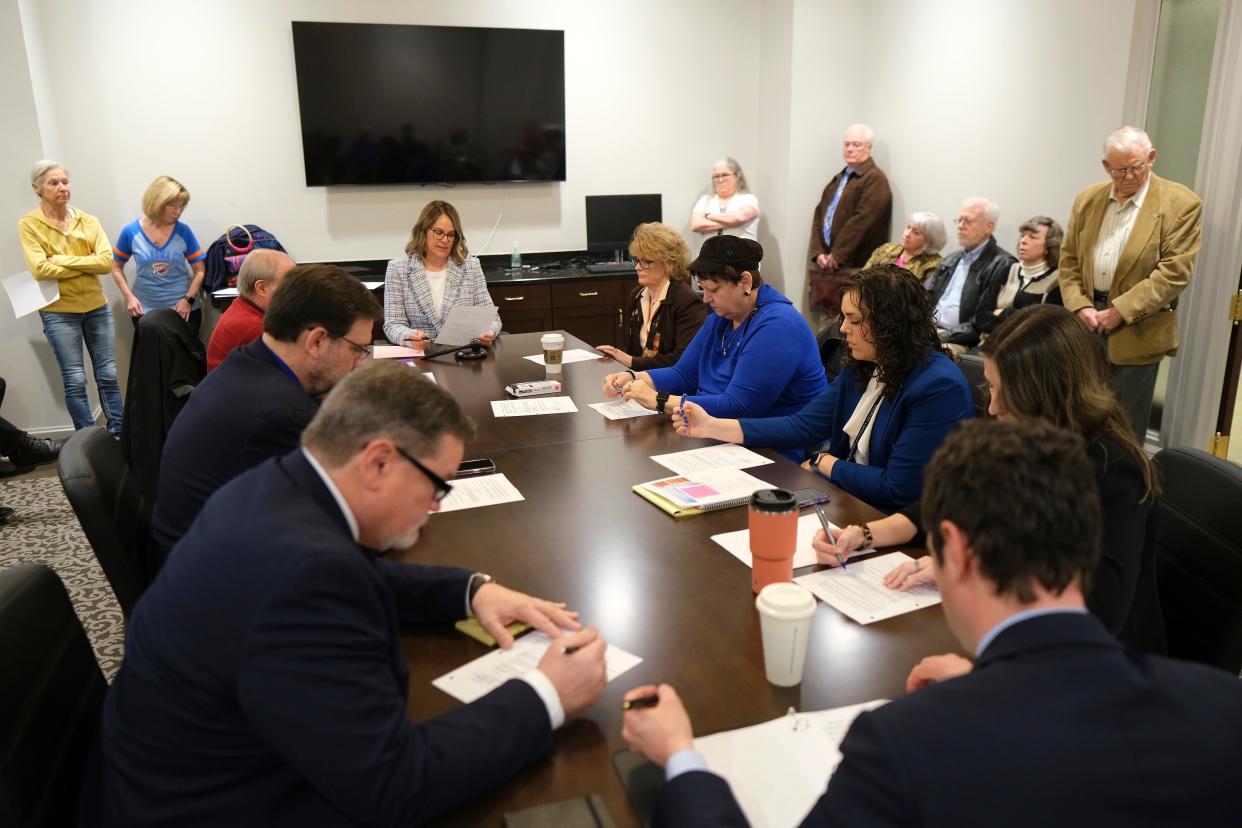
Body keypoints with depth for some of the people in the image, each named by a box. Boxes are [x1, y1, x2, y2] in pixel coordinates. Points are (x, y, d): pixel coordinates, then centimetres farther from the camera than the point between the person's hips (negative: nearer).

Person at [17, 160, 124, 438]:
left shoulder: (89, 221, 4)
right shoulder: (28, 225, -3)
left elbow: (107, 260, -8)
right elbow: (40, 269, -15)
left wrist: (63, 260, -14)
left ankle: (120, 433, 17)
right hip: (59, 312, -2)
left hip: (97, 307, 3)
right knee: (75, 381, 1)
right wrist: (87, 264, -11)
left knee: (108, 375, 7)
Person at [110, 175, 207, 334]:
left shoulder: (183, 231, -4)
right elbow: (116, 267, 9)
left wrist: (188, 299, -11)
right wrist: (129, 297, -4)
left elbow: (200, 270, 1)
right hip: (145, 311, 0)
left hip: (183, 310, 0)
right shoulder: (131, 232, -3)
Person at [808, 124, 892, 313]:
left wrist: (837, 255, -15)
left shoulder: (875, 179, -6)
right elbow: (818, 216, 15)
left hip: (852, 269, -7)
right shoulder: (838, 179, 21)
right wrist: (818, 253, 0)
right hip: (824, 264, 7)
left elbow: (861, 221, -16)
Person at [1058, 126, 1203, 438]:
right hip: (1087, 321, 4)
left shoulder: (1181, 204, -8)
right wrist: (1079, 306, -6)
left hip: (1137, 330, -4)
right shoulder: (1087, 200, 8)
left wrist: (1120, 312, -17)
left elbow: (1175, 271, -13)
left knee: (1127, 424, 4)